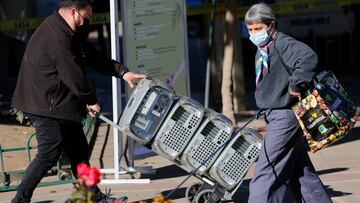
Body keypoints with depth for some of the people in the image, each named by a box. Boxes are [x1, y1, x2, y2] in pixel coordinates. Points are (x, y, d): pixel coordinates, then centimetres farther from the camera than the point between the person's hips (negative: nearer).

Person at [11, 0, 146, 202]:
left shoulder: (65, 33, 15)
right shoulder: (56, 37, -21)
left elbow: (91, 56, 18)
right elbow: (72, 74, -19)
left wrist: (123, 71, 11)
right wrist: (91, 100, -6)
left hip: (61, 107, 11)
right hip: (48, 108, -11)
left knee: (79, 151, 13)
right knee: (49, 154, -9)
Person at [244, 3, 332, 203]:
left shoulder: (283, 44, -14)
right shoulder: (262, 52, 15)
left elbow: (309, 58, -32)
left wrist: (296, 85, -26)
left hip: (285, 116, -10)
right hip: (274, 115, 10)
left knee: (266, 171, -12)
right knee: (301, 172, 15)